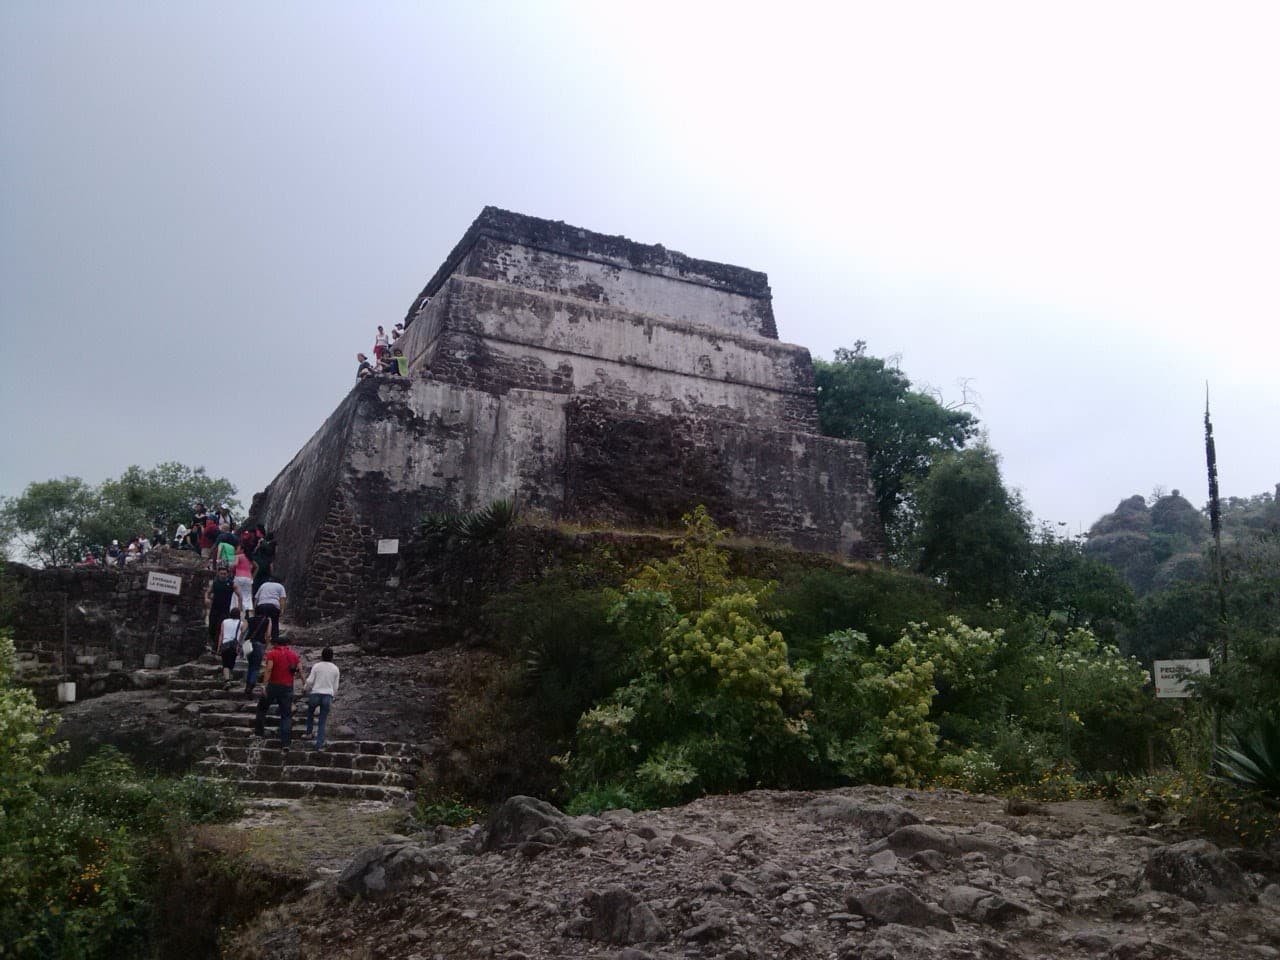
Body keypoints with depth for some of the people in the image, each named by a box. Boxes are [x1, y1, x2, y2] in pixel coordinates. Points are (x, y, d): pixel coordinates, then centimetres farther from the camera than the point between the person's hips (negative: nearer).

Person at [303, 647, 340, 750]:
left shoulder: (316, 666, -4)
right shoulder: (335, 669, 4)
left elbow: (309, 681, -5)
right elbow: (335, 686, 7)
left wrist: (305, 689, 15)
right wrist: (333, 697, 21)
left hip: (315, 694, -1)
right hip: (328, 696, 1)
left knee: (310, 712, 31)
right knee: (322, 722, 7)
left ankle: (309, 732, 31)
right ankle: (319, 744, 3)